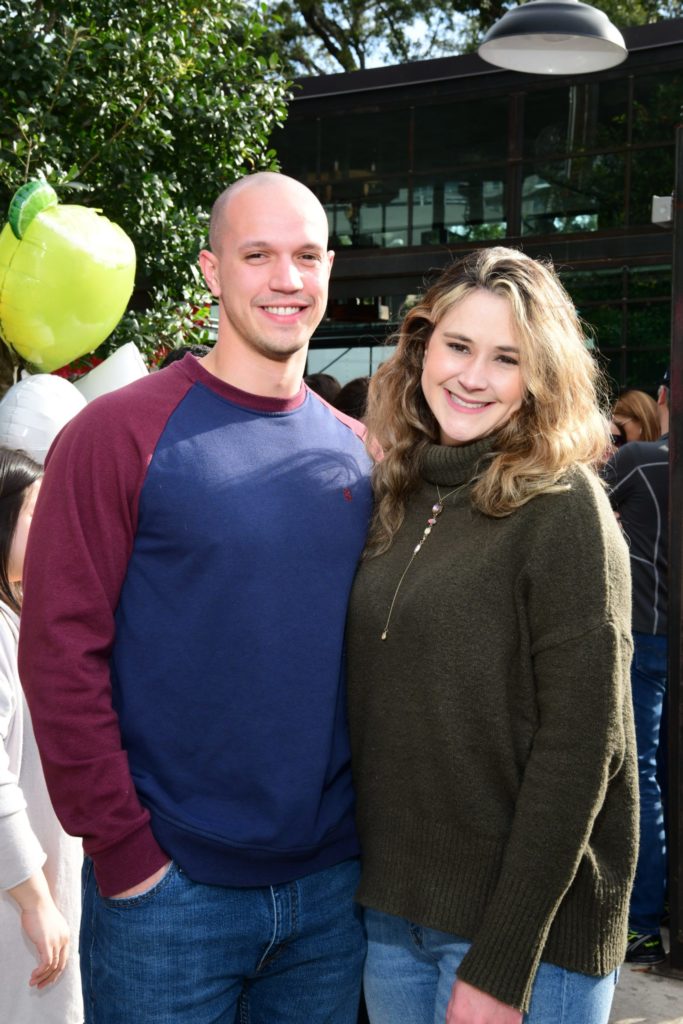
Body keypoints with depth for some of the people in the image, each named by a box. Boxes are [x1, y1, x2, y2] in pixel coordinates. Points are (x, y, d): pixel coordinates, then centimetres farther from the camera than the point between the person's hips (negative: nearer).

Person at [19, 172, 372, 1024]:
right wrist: (123, 849, -13)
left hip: (333, 882, 5)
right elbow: (61, 655, -13)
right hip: (169, 887, -4)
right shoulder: (119, 434, -10)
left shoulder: (353, 451, 5)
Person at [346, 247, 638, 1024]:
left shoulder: (562, 509, -13)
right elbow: (372, 711, 9)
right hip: (388, 908, 6)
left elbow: (578, 749, -15)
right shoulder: (397, 497, 5)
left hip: (526, 927, -5)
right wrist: (365, 882, 3)